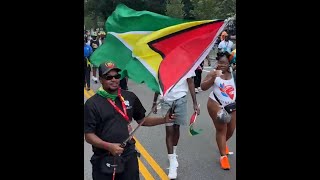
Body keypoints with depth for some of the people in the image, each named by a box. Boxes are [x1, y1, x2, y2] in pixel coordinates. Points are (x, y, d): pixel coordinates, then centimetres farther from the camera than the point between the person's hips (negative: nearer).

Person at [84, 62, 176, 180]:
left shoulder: (130, 97, 4)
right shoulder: (92, 104, -8)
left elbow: (142, 120, 15)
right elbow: (89, 135, -9)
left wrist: (164, 120, 2)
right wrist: (108, 146, -23)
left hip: (129, 156, 3)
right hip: (104, 159, -3)